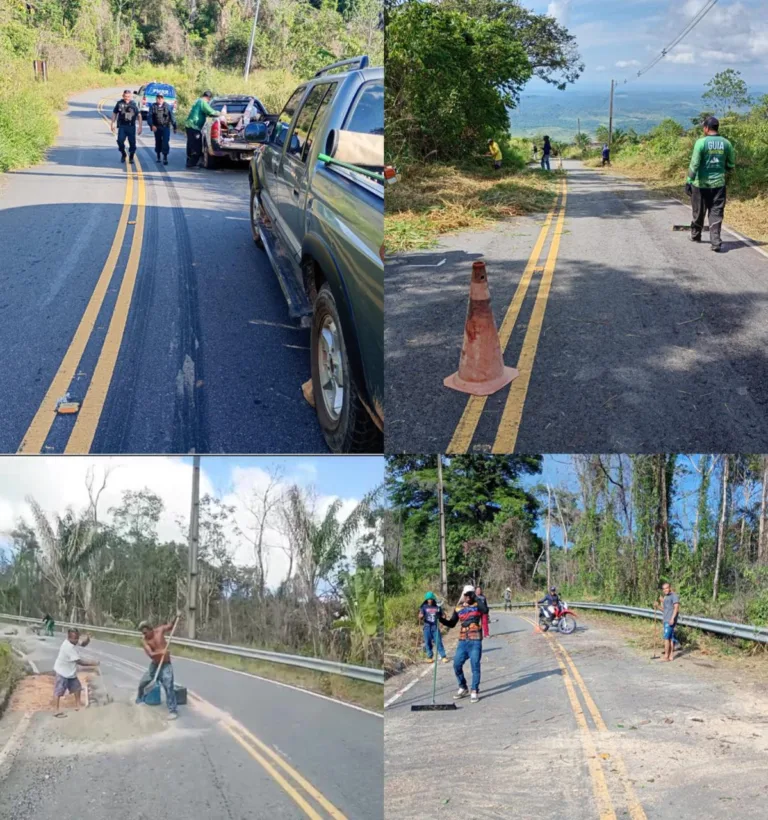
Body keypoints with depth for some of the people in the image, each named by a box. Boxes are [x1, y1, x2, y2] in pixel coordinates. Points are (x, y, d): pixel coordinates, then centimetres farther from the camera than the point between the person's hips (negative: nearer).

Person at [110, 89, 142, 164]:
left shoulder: (134, 104, 1)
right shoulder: (119, 103, 3)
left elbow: (139, 116, 5)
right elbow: (114, 113, 12)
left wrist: (140, 127, 1)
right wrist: (112, 124, 9)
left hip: (131, 126, 0)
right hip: (122, 126, 0)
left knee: (132, 143, 1)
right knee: (120, 140, -14)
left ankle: (131, 157, 20)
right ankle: (123, 154, 10)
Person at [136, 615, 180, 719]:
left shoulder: (160, 630, -10)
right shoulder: (145, 641, -12)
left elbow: (171, 626, 8)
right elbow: (151, 654, -26)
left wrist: (176, 617, -8)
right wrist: (161, 652, -43)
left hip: (165, 665, -3)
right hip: (154, 665, 3)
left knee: (168, 686, -15)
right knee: (142, 683, 16)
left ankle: (173, 710, -12)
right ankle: (139, 701, 46)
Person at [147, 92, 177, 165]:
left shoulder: (167, 107, 3)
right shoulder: (153, 106, 3)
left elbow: (172, 117, 6)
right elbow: (149, 117, -2)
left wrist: (174, 127, 5)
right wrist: (152, 125, -17)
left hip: (166, 127, -2)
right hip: (157, 128, 2)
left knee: (165, 142, -13)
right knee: (158, 142, 11)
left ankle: (165, 158, -11)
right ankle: (158, 156, 27)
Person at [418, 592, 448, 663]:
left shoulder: (437, 607, 5)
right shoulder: (424, 607, 1)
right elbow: (420, 617, -3)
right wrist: (421, 617, -26)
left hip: (435, 627, 0)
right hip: (427, 627, 0)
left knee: (438, 642, -4)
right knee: (428, 642, 2)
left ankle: (443, 656, 0)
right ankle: (429, 657, 14)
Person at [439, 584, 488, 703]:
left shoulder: (478, 604, -2)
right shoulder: (458, 608, 9)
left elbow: (486, 610, -25)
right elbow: (451, 624, 14)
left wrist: (476, 599, -20)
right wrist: (441, 619, -1)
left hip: (475, 641, -4)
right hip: (462, 641, 4)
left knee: (475, 666, -1)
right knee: (457, 665, 4)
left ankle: (475, 691, 9)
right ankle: (462, 688, 23)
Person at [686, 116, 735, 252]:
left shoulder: (701, 142, -10)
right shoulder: (725, 143, 2)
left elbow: (694, 164, -13)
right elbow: (731, 165, 8)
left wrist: (689, 181, -7)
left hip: (701, 183, -2)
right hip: (719, 183, 2)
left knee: (698, 212, 15)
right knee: (716, 214, 3)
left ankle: (695, 235, 33)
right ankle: (716, 242, -7)